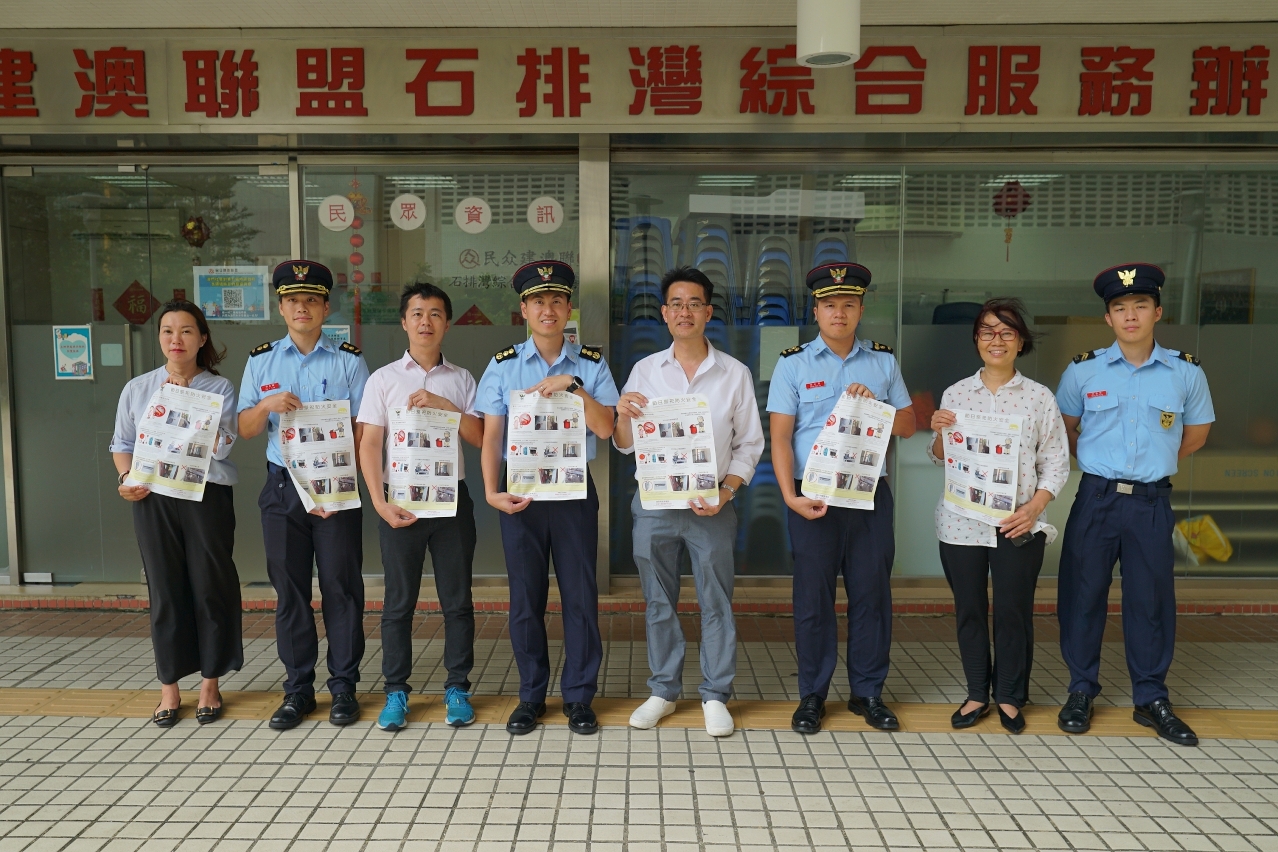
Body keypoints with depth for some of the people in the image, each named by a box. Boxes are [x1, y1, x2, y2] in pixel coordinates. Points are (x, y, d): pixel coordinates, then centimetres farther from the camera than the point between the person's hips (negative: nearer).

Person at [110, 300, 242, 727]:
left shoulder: (220, 388, 1)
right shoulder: (137, 388, 9)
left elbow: (220, 446, -10)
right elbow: (122, 444, 12)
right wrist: (127, 478, -6)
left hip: (207, 496, -2)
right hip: (154, 499, 2)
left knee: (210, 588, 3)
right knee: (165, 590, 7)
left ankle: (210, 683, 17)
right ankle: (169, 686, 19)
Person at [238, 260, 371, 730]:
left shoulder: (349, 360, 2)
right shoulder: (261, 361, 10)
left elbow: (364, 431, -2)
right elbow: (245, 430, 9)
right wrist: (266, 405, -14)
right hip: (282, 485, 3)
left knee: (340, 586, 2)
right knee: (289, 589, 7)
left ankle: (343, 686, 15)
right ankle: (298, 688, 19)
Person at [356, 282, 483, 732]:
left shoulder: (461, 379, 8)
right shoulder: (383, 379, 3)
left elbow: (479, 438, 0)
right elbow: (369, 445, -1)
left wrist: (444, 405, -13)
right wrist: (380, 503, -11)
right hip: (400, 502, -1)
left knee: (457, 599, 6)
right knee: (399, 601, 7)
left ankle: (457, 688, 19)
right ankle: (395, 691, 20)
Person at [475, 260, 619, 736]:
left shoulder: (591, 364, 3)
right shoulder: (504, 365, 4)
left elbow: (605, 428, -8)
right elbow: (491, 435, 0)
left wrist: (572, 386, -17)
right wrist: (491, 492, -10)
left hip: (575, 491, 0)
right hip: (520, 492, 1)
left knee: (580, 595, 5)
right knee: (525, 598, 9)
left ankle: (579, 697, 21)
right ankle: (531, 696, 24)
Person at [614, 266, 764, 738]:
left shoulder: (735, 373, 2)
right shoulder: (644, 371, 6)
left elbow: (749, 443, 4)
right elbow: (625, 445, 8)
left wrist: (727, 490, -11)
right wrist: (622, 415, -14)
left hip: (711, 505, -1)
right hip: (654, 502, 2)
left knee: (716, 603, 5)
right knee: (659, 602, 11)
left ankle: (715, 695, 21)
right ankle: (663, 690, 26)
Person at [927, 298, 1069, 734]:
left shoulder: (1040, 397, 2)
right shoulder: (956, 394, 6)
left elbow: (1056, 462, 2)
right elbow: (939, 458, 11)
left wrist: (1035, 506, -13)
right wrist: (939, 432, -10)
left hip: (1018, 524, -1)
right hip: (962, 521, 2)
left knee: (1014, 610, 5)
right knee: (969, 609, 9)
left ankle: (1009, 696, 23)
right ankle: (977, 694, 24)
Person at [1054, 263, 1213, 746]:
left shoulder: (1186, 373, 1)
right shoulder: (1083, 371, 0)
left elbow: (1196, 434, 16)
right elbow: (1066, 430, 14)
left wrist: (1153, 464, 13)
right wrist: (1100, 467, 11)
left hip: (1153, 502, 1)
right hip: (1096, 499, 0)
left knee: (1151, 599, 7)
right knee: (1083, 595, 4)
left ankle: (1151, 699, 23)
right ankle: (1081, 691, 20)